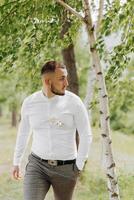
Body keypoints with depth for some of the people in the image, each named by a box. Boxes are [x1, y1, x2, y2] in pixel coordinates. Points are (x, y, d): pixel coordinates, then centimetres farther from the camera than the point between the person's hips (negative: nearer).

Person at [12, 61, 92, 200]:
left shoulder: (74, 102, -11)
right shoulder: (29, 102, -4)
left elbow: (86, 135, -5)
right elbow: (23, 133, 12)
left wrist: (79, 166, -6)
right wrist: (16, 162, 18)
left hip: (65, 168, -1)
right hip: (37, 166, 1)